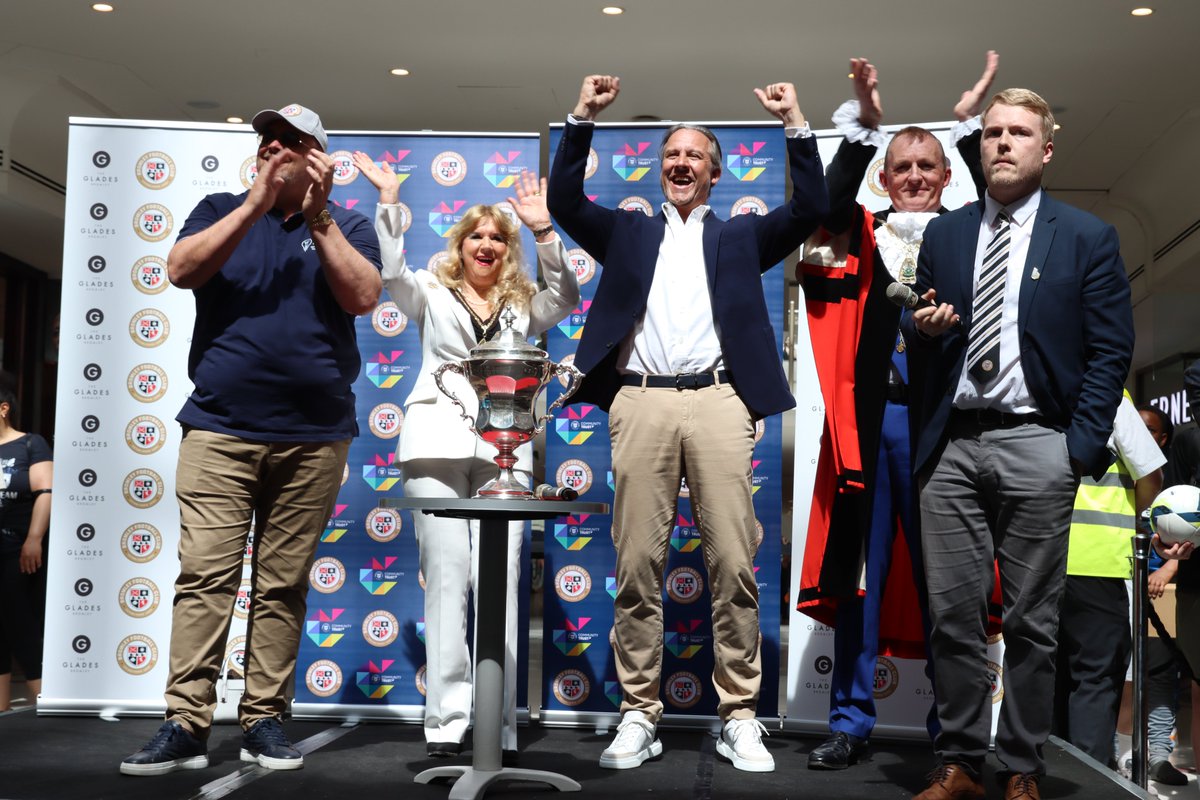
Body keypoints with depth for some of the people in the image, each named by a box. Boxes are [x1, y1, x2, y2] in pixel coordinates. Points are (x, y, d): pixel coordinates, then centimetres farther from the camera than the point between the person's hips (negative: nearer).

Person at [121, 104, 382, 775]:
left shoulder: (347, 225, 11)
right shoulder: (223, 210, 14)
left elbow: (364, 298, -6)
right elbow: (181, 270, -4)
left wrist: (317, 217, -9)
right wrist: (256, 204, -9)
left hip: (313, 437, 0)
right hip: (220, 429, 0)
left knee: (284, 586, 3)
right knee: (204, 577, -6)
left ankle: (264, 720, 10)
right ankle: (186, 726, -4)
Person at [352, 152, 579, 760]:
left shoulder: (522, 306, 20)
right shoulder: (432, 293, 16)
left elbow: (566, 298, 2)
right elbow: (390, 271, -1)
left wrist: (544, 232, -5)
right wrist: (388, 201, -6)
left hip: (504, 450, 2)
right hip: (438, 444, -1)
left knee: (502, 582, -4)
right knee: (447, 578, -5)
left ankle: (500, 726, -2)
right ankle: (447, 722, -4)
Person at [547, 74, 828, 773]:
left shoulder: (740, 236, 22)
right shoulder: (627, 232, 22)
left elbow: (811, 210, 11)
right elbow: (565, 201, 10)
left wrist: (796, 126, 6)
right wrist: (584, 117, 4)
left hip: (719, 401, 0)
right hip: (642, 402, 1)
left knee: (734, 564, -4)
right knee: (638, 566, -2)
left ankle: (740, 717, 4)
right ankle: (640, 716, 6)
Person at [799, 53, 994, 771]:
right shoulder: (865, 235, 10)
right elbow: (826, 205, -8)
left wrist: (970, 123, -9)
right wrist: (864, 124, -12)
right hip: (869, 417, 1)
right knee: (861, 569, 6)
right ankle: (852, 721, 15)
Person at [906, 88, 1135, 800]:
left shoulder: (1088, 237, 6)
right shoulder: (944, 233, 16)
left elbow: (1111, 349, 1)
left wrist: (1082, 445, -7)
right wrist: (923, 328, -4)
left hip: (1035, 446, -3)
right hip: (951, 446, 3)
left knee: (1032, 620, 2)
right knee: (953, 612, 3)